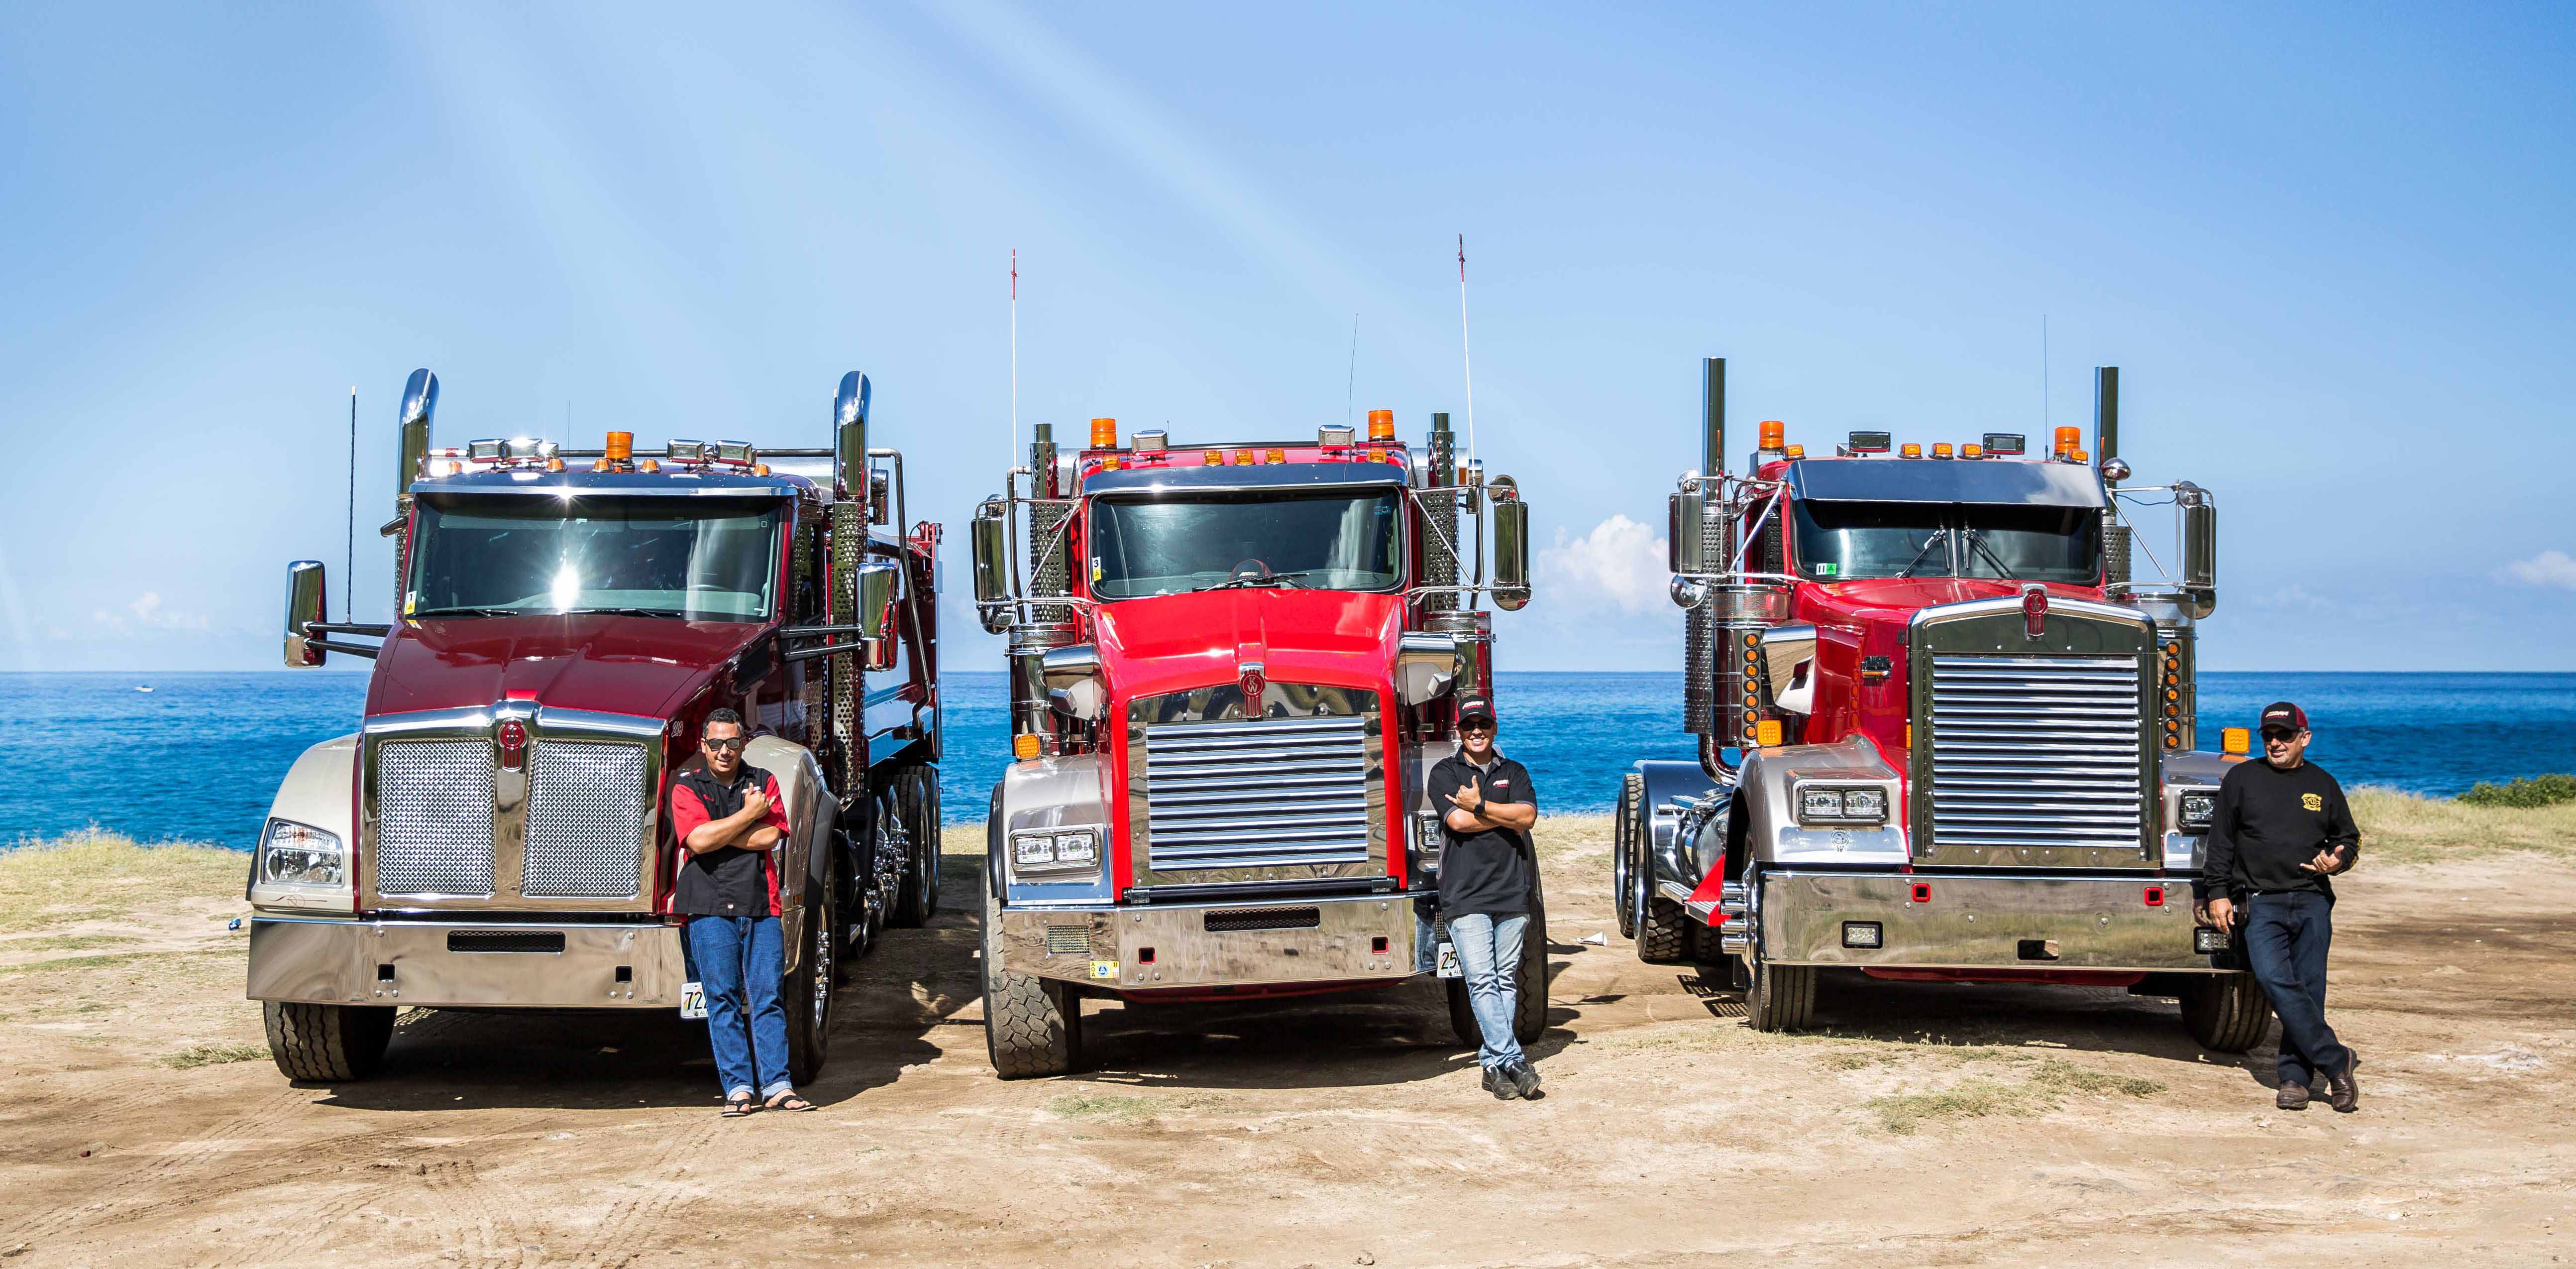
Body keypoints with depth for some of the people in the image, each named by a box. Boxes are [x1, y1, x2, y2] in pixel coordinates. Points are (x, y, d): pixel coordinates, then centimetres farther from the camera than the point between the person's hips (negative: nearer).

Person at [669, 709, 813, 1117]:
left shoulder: (763, 781, 13)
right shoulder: (687, 787, 6)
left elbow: (770, 836, -3)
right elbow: (698, 840, -11)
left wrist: (715, 833, -6)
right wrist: (749, 814, -5)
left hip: (760, 905, 2)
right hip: (709, 906, -2)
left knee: (768, 995, -1)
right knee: (723, 996, -2)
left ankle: (777, 1086, -1)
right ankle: (738, 1087, 1)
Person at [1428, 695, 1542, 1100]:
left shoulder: (1514, 773, 15)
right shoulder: (1445, 773, 6)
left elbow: (1528, 816, -4)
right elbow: (1458, 820, -11)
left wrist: (1480, 806, -10)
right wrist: (1507, 816, -4)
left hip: (1511, 892, 3)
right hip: (1465, 895, -3)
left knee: (1506, 981, 4)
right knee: (1482, 981, -12)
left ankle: (1494, 1063, 9)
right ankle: (1512, 1060, -14)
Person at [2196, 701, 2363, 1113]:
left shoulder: (2323, 785, 15)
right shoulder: (2242, 778, 9)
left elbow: (2348, 837, 24)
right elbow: (2220, 840, 9)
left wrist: (2337, 859, 2)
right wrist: (2217, 893, 1)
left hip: (2313, 902, 2)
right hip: (2261, 901, -2)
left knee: (2309, 989, -4)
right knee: (2275, 979, -21)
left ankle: (2296, 1076, 2)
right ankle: (2335, 1061, -16)